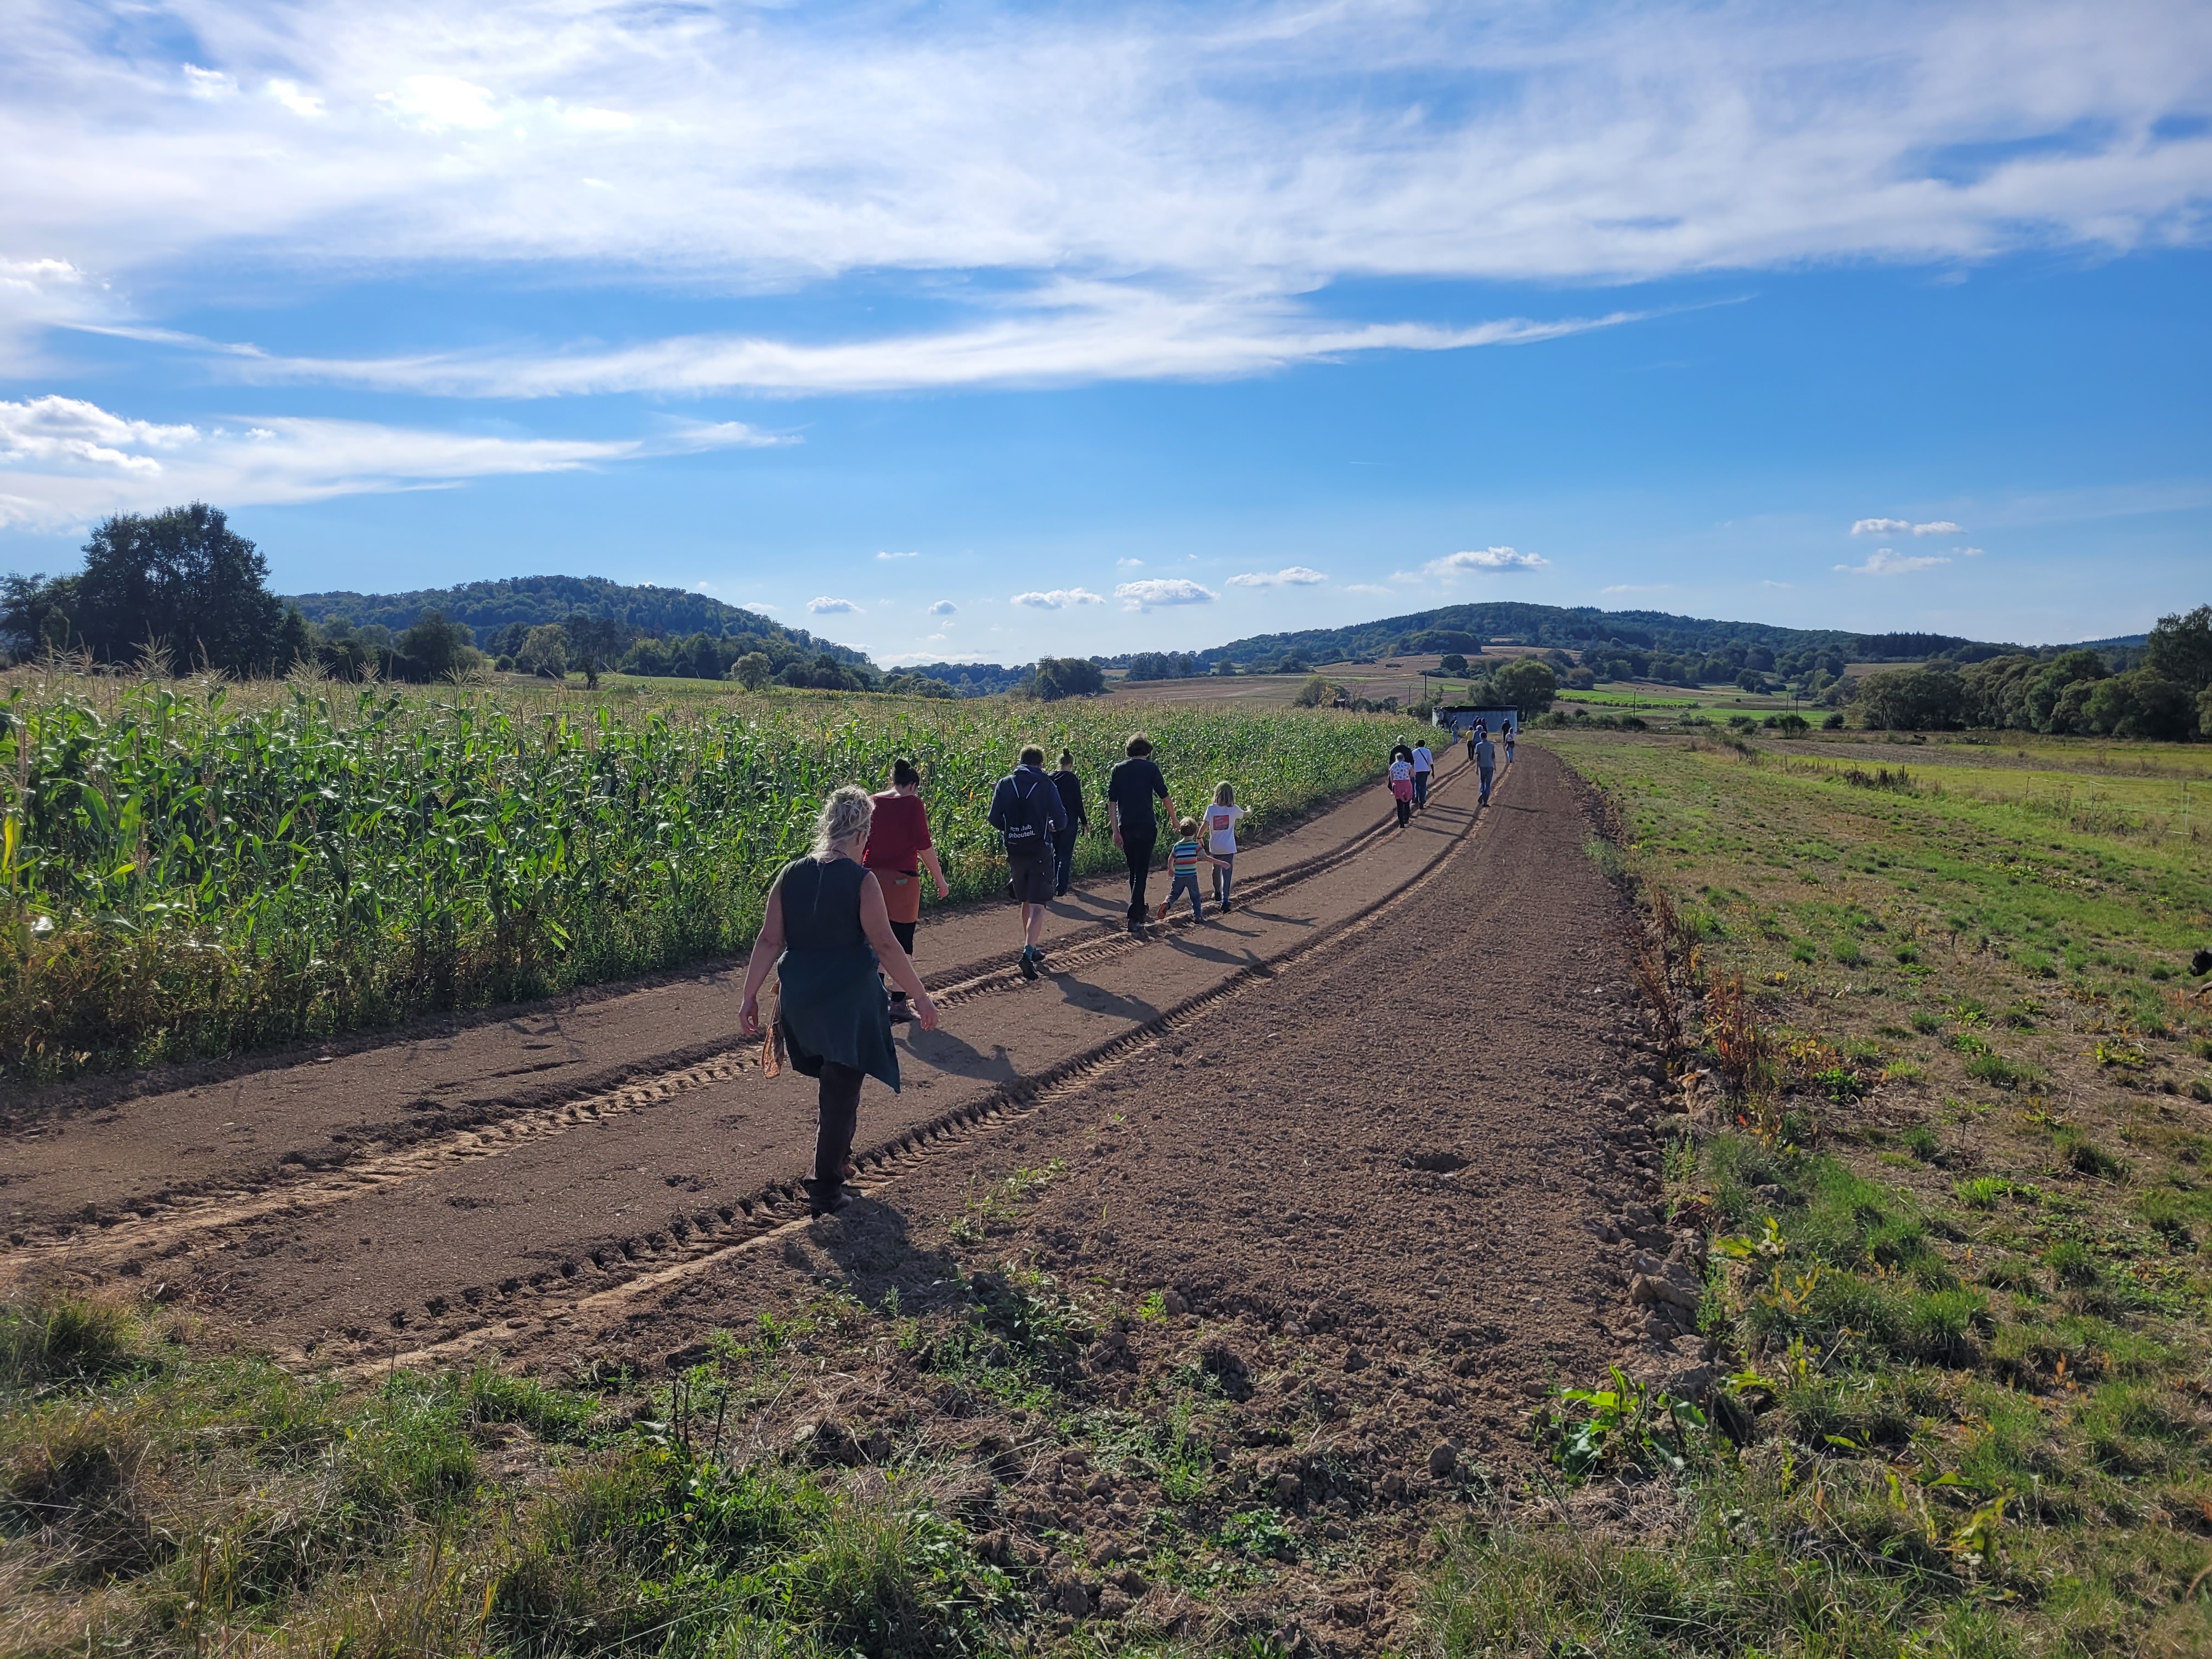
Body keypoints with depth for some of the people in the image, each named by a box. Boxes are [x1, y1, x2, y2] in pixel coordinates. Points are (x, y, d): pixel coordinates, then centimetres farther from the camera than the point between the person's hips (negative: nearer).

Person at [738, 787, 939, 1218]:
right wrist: (921, 998, -9)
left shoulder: (790, 875, 0)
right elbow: (885, 946, -16)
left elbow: (768, 941, 1)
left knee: (833, 1085, 26)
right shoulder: (861, 881, -15)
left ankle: (836, 1161, 38)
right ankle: (826, 1190, 10)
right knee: (841, 1095, 6)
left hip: (800, 1001, 5)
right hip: (850, 1003, -5)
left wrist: (750, 996, 8)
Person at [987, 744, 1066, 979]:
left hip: (1015, 851, 4)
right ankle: (1028, 954, -22)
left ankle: (1031, 950, 30)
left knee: (1026, 902, 20)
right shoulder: (1046, 785, -4)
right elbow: (1059, 821, -6)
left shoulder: (1005, 784, 3)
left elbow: (995, 820, 1)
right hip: (1039, 851, -4)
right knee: (1037, 906, -5)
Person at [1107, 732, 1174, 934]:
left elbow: (1111, 802, 2)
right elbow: (1165, 796, -1)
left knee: (1133, 870, 18)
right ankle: (1134, 918, -10)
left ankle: (1139, 911, 31)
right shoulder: (1151, 768, -3)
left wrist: (1115, 831, 4)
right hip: (1146, 826, -3)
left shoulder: (1117, 769, 5)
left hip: (1125, 827, 3)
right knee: (1141, 872, -1)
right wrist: (1174, 818, 15)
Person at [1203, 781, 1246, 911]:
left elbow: (1205, 826, -10)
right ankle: (1225, 900, -11)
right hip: (1229, 848, -2)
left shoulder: (1211, 809, -8)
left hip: (1215, 847, 2)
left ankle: (1218, 894, 41)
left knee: (1216, 870, 22)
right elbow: (1245, 814, 15)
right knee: (1227, 873, -1)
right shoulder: (1234, 809, -6)